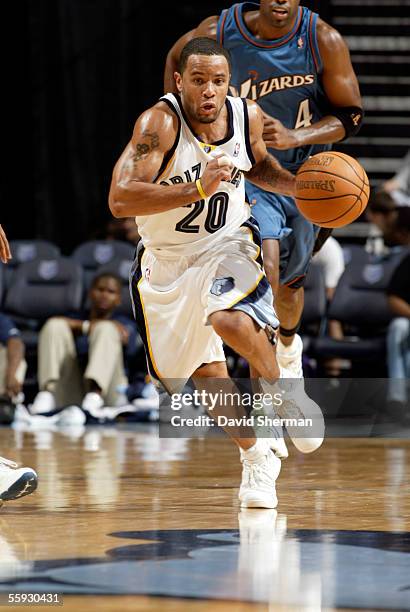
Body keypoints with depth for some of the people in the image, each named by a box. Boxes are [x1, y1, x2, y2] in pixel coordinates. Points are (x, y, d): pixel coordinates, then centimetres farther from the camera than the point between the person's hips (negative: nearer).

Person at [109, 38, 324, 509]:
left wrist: (299, 187, -4)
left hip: (227, 244, 0)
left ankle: (281, 390, -4)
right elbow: (119, 200, -34)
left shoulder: (248, 115, -10)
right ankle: (256, 457, 31)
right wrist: (198, 188, -41)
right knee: (206, 376, 9)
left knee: (230, 319, -32)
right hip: (167, 258, 0)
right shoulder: (159, 122, -24)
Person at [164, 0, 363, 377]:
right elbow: (177, 58, 6)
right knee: (264, 266, -26)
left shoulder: (324, 41, -18)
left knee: (290, 280, 19)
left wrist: (294, 137, -29)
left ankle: (288, 345, 52)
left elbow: (351, 114, -12)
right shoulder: (219, 32, -17)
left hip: (303, 174, 2)